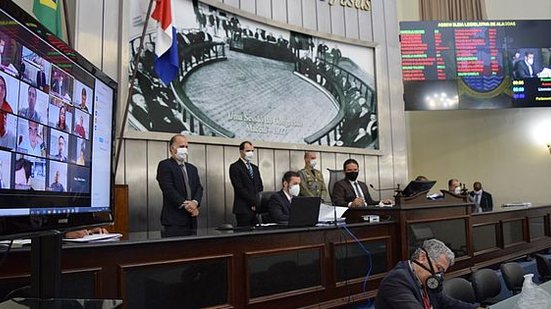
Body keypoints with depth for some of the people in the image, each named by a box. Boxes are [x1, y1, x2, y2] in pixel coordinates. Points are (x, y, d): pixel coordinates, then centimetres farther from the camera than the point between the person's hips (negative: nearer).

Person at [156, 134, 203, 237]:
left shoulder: (192, 168, 20)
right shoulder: (165, 165, -1)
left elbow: (199, 188, 11)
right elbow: (168, 189, -12)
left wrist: (195, 202, -10)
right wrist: (185, 205, -17)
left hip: (191, 220, 6)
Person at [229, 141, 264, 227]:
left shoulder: (255, 168, 20)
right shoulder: (235, 167, -3)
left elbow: (260, 187, 17)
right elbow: (239, 188, -11)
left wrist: (257, 203, 0)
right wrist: (253, 203, -11)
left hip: (256, 207, 6)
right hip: (244, 208, -6)